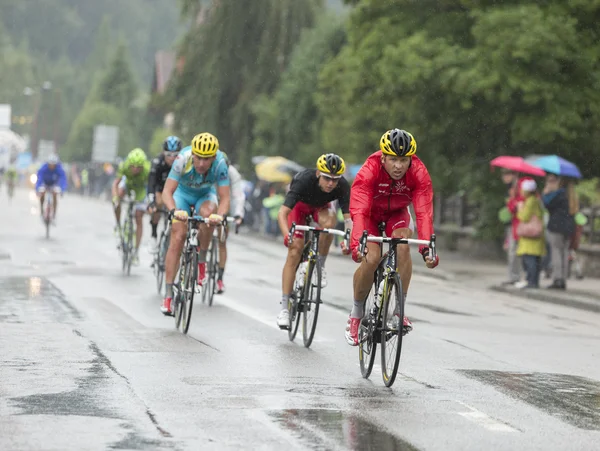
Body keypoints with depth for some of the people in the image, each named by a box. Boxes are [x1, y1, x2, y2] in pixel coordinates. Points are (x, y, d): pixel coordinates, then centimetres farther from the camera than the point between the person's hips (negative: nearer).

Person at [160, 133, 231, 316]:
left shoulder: (220, 163, -32)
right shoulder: (183, 160, -35)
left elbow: (224, 198, -33)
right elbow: (167, 192, -37)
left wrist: (220, 215, -54)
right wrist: (174, 211, -57)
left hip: (205, 194, 1)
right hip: (183, 193, -1)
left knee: (208, 213, -34)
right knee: (178, 238, -15)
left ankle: (202, 260, -10)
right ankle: (168, 295, -12)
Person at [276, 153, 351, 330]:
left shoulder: (342, 186, -33)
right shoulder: (304, 180, -40)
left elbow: (349, 216, -37)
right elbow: (282, 213, -45)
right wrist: (287, 236, -62)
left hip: (321, 207, 2)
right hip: (300, 205, -2)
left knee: (329, 223, -34)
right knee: (295, 251, -14)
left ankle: (320, 265, -8)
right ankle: (285, 307, -8)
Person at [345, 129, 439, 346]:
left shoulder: (419, 173, -30)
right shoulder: (369, 171, -35)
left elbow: (424, 212, -37)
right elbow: (359, 211, -44)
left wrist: (427, 247, -51)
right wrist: (357, 243, -59)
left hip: (396, 213, 1)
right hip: (370, 213, -1)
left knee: (403, 244, -29)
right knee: (371, 258, -22)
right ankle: (356, 314, 1)